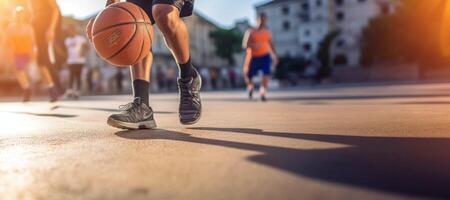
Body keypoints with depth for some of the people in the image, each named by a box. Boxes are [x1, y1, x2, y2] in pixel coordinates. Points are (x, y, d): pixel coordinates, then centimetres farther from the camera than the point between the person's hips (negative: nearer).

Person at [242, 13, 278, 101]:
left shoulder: (268, 32, 6)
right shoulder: (251, 32, -4)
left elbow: (271, 44, 18)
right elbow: (245, 44, -10)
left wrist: (275, 55, 13)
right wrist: (253, 45, -28)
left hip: (265, 56, 1)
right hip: (253, 57, -1)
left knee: (266, 73, -22)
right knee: (248, 77, 4)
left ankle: (262, 93, -16)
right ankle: (251, 87, 38)